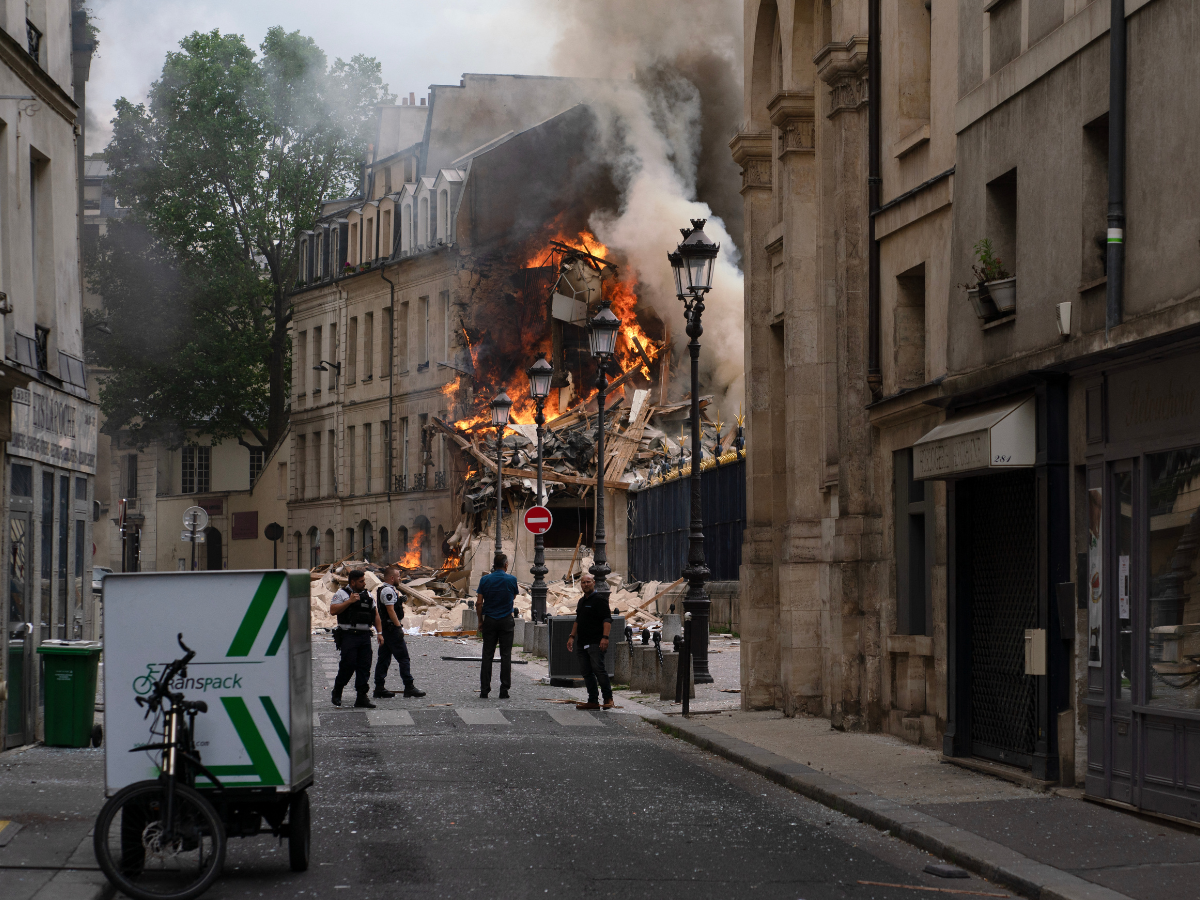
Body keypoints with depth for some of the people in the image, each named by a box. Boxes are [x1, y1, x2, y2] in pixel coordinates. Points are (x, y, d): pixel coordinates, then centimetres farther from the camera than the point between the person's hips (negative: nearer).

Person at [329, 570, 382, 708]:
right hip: (348, 635, -5)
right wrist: (349, 601, -16)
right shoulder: (342, 594, -1)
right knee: (348, 664, -8)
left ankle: (362, 697, 4)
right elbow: (333, 611, -12)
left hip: (365, 635, 5)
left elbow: (375, 614, 20)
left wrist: (379, 632, 12)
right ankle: (337, 693, 11)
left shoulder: (368, 595, 16)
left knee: (364, 666, 1)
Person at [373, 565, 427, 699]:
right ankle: (409, 687, -9)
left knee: (384, 658, 9)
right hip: (392, 628, -11)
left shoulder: (382, 589, 18)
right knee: (403, 657, -8)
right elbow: (390, 610, -20)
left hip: (385, 628, 11)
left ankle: (379, 687, 9)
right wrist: (399, 627, -20)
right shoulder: (388, 590, -15)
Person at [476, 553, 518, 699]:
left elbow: (479, 603, -3)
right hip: (506, 621, -1)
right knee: (506, 655, 2)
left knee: (487, 655, 4)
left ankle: (484, 690, 2)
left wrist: (480, 621, 8)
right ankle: (504, 691, -2)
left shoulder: (485, 580, -2)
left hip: (489, 621, 1)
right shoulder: (511, 580, -4)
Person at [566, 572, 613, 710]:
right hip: (582, 643, 9)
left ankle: (608, 698, -4)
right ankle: (593, 701, 8)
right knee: (586, 672, 5)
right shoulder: (582, 601, 19)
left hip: (596, 642, -8)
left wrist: (605, 637, -23)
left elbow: (607, 620, -14)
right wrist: (572, 636, 22)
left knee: (598, 669, -12)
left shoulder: (599, 599, -7)